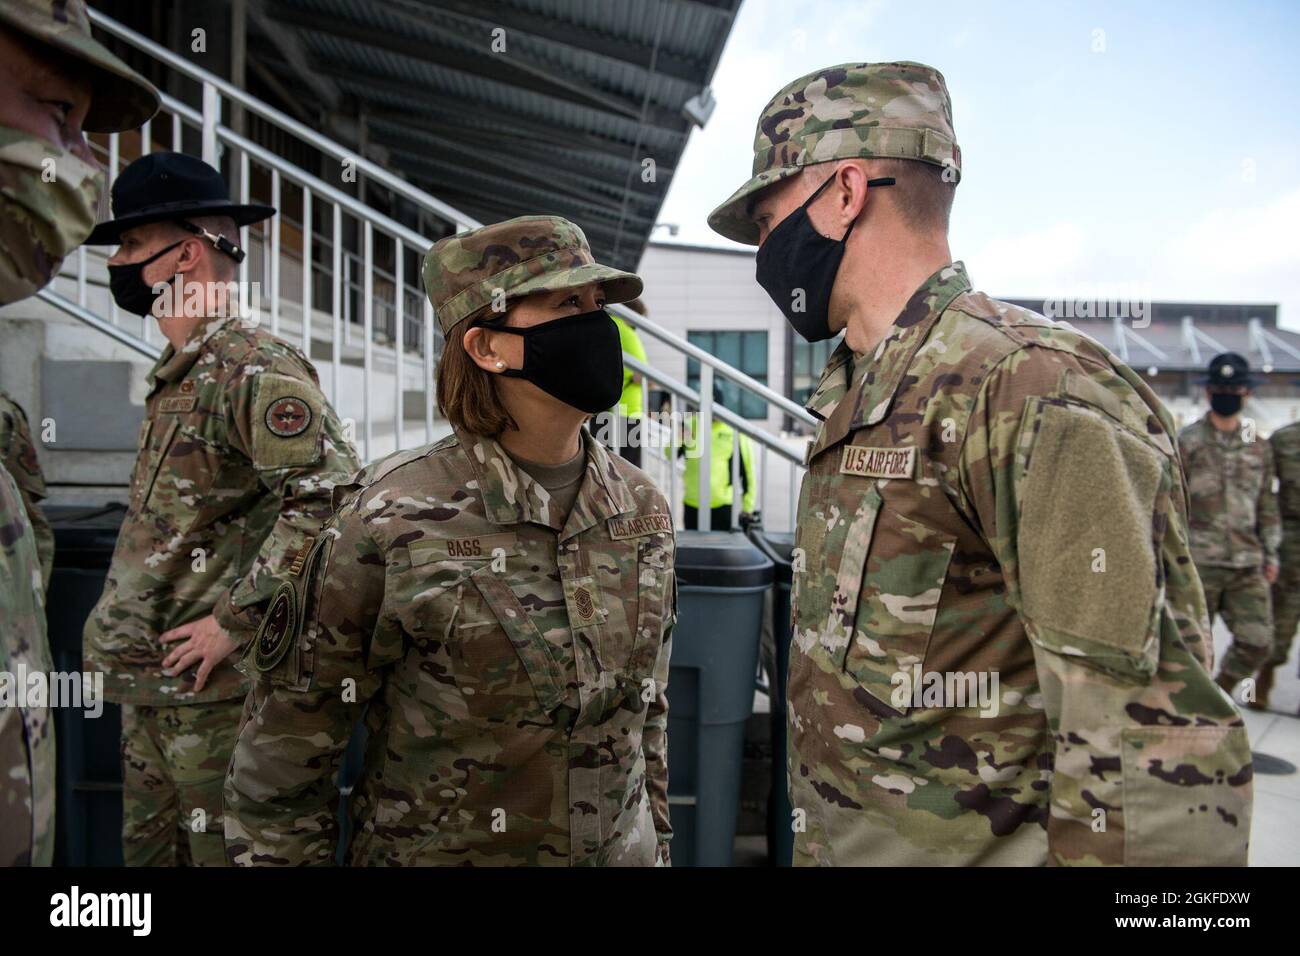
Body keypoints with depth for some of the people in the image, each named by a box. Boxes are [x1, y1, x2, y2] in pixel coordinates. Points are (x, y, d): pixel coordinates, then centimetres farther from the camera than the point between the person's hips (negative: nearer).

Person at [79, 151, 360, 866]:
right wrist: (121, 628, 18)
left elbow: (328, 497, -28)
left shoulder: (257, 367, -16)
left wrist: (235, 621, -23)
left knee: (222, 850, 3)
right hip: (149, 679, 10)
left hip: (210, 684, -10)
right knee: (149, 850, 20)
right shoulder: (176, 375, 15)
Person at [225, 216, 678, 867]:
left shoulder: (643, 510, -5)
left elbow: (647, 708, 6)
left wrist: (657, 843, 10)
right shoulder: (389, 523, -20)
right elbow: (283, 756, -12)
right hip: (433, 849, -4)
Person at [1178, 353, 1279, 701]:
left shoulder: (1259, 447, 13)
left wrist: (1270, 554, 13)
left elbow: (1267, 505, 18)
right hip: (1199, 562, -4)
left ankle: (1220, 691, 23)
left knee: (1257, 643, 0)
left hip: (1248, 565, 4)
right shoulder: (1186, 442, -1)